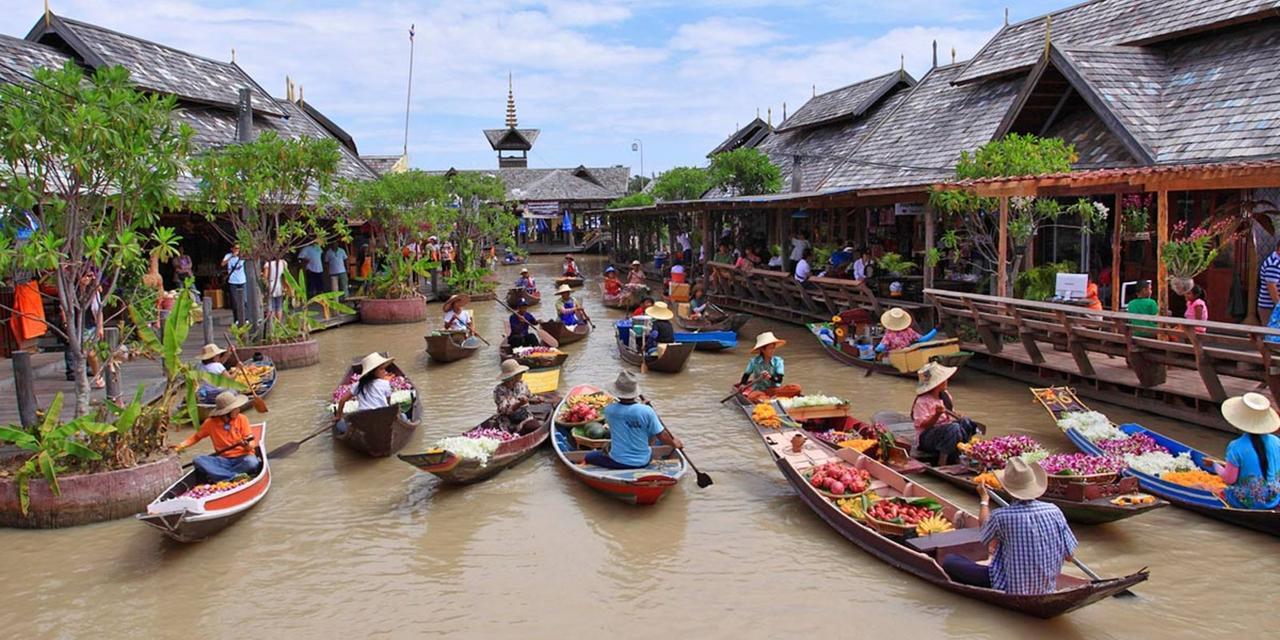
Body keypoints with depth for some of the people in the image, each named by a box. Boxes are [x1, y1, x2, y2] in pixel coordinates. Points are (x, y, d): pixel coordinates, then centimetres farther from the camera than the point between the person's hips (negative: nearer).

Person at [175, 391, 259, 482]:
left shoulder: (241, 419, -1)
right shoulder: (211, 422, 1)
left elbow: (251, 443, -4)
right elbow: (196, 437, 16)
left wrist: (248, 445, -27)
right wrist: (181, 446, 2)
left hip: (242, 458, -2)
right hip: (223, 460, 2)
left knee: (252, 462, -36)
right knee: (198, 460, -24)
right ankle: (235, 476, -34)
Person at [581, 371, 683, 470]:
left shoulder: (609, 410, -13)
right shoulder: (647, 411, -19)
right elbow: (662, 436, -10)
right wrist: (674, 443, 10)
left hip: (617, 463, 0)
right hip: (643, 463, 0)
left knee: (587, 457, 24)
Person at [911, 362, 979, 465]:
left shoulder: (945, 395, 8)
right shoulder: (922, 402, -17)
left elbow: (952, 414, 18)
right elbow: (925, 425, -21)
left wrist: (958, 417, -5)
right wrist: (937, 414, -36)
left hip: (945, 429, 9)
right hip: (926, 438, -9)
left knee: (966, 423, -14)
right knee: (954, 428, -33)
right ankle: (942, 462, -27)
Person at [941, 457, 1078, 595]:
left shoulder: (1000, 516, -21)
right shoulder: (1054, 511, -11)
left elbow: (985, 527, 5)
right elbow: (1069, 556, -3)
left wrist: (984, 499, 20)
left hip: (1011, 590, -5)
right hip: (1047, 589, 5)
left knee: (949, 561, 2)